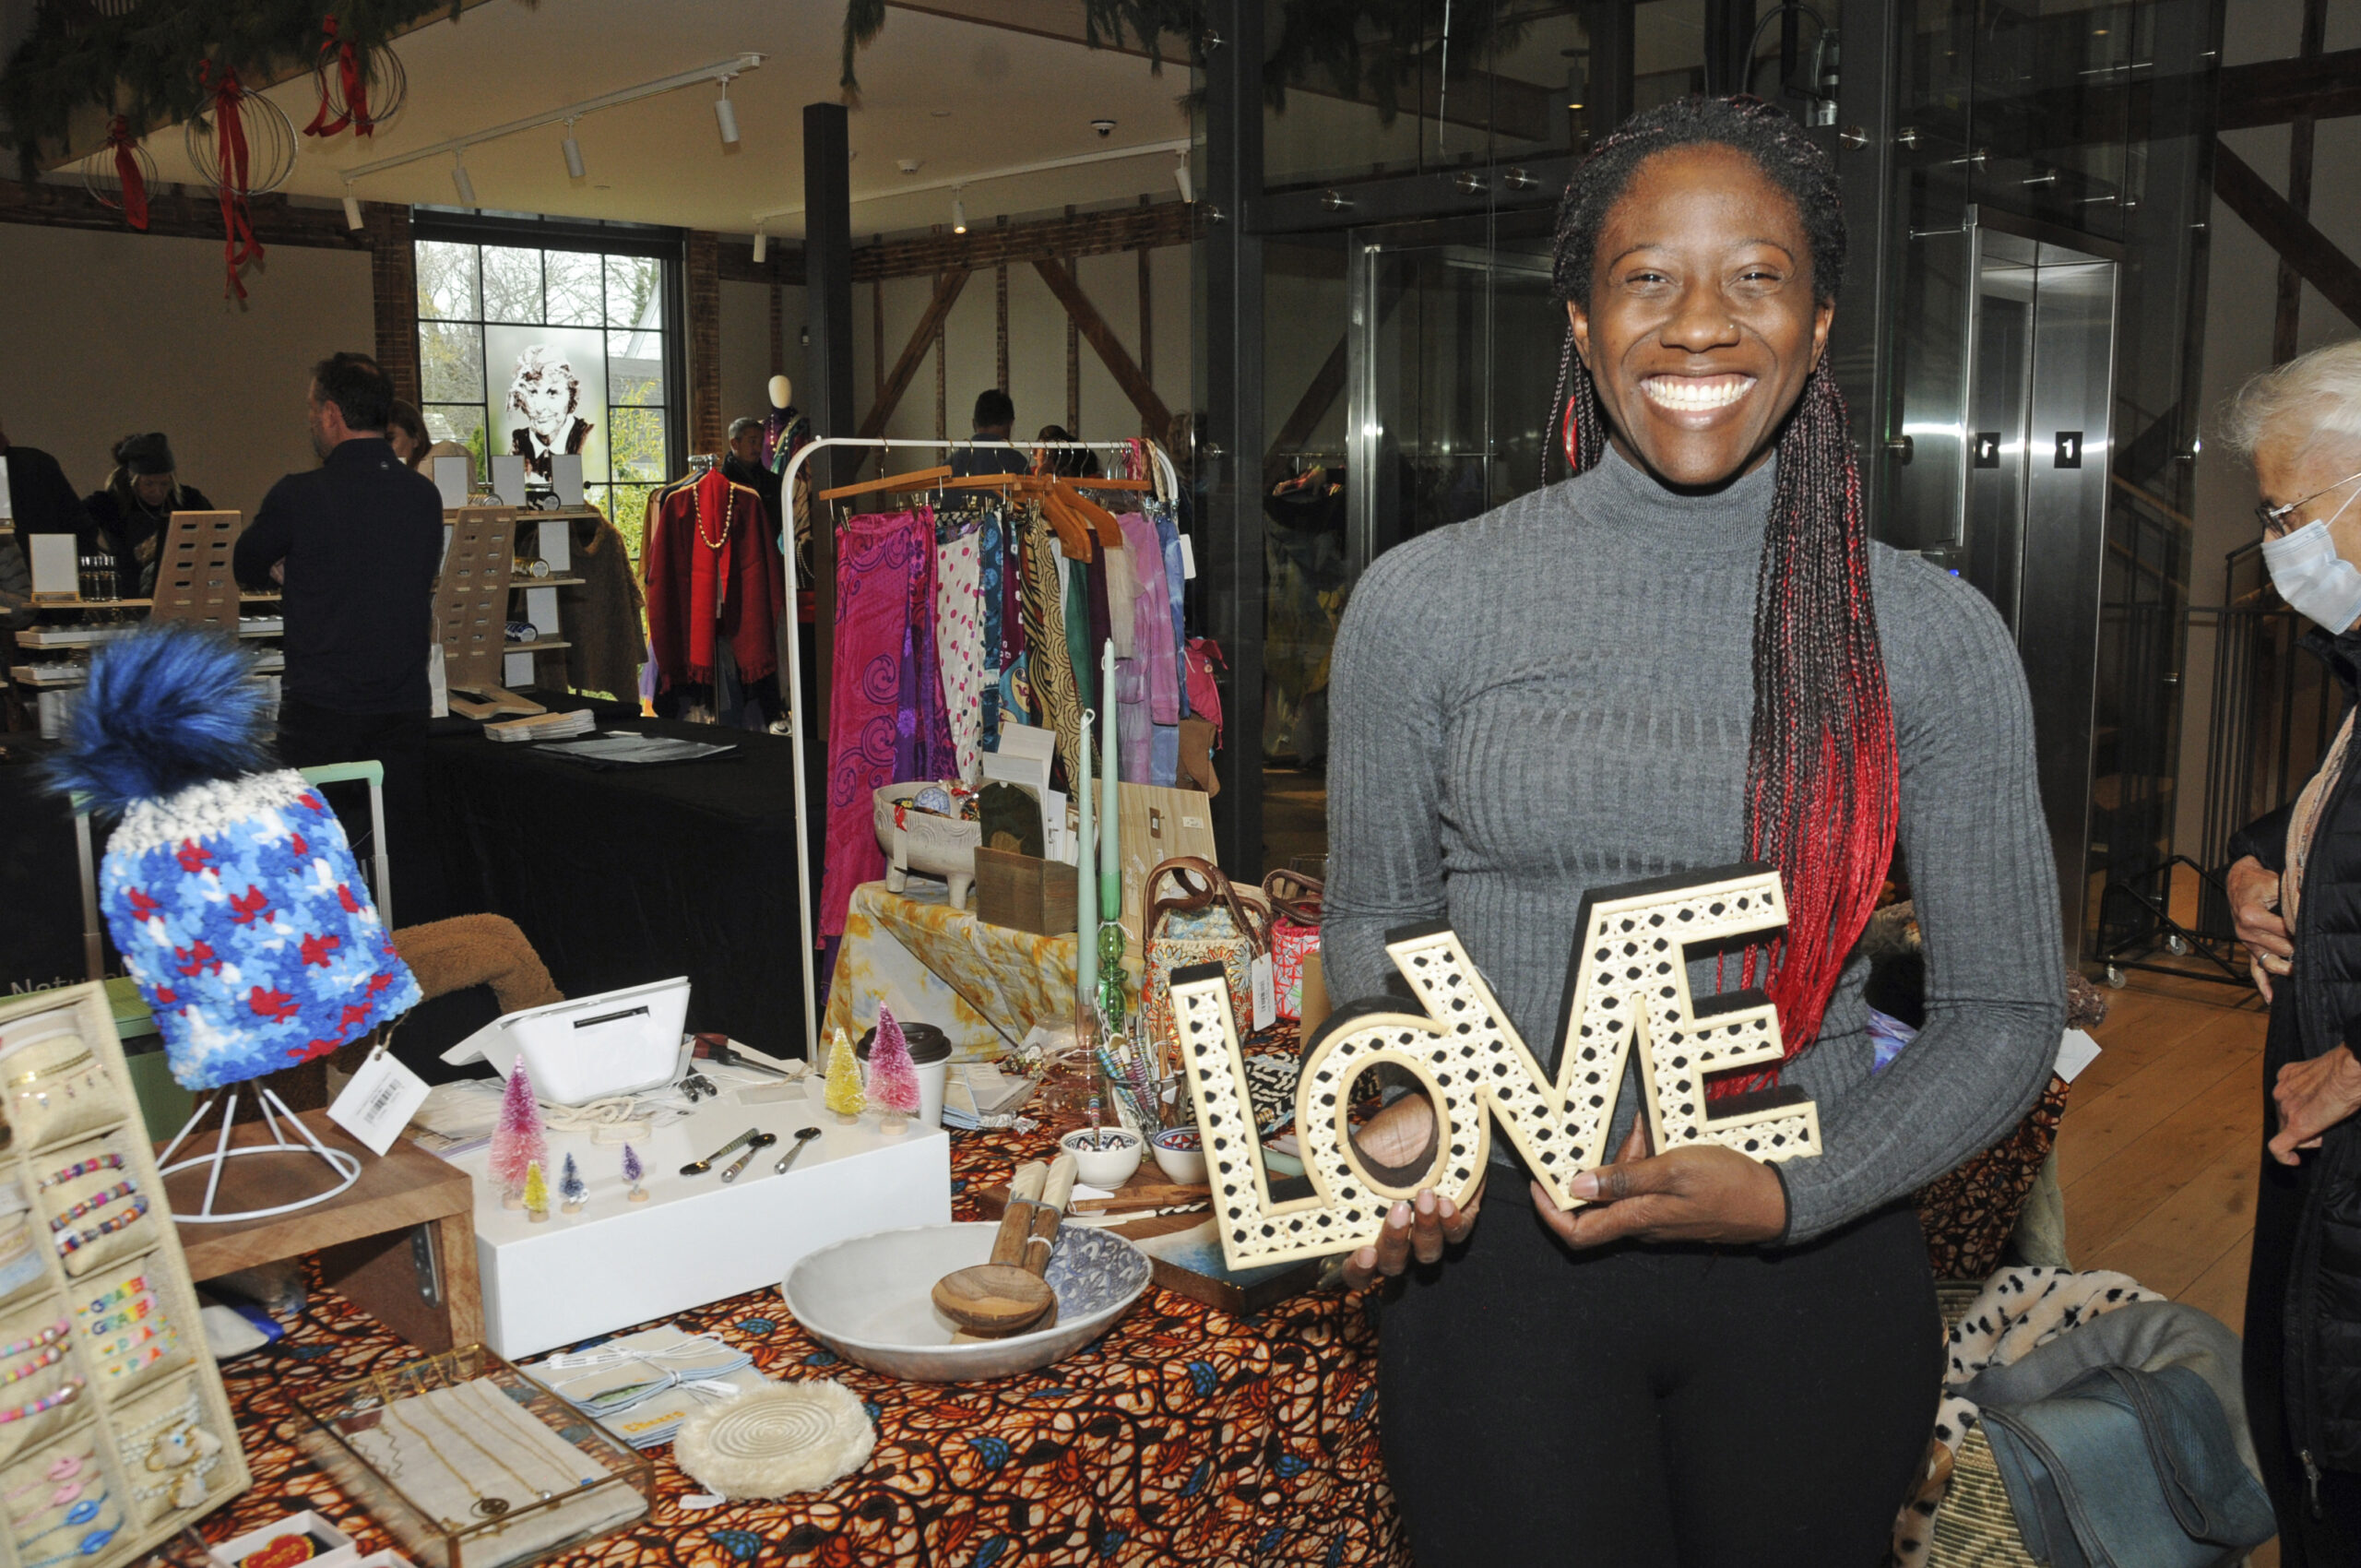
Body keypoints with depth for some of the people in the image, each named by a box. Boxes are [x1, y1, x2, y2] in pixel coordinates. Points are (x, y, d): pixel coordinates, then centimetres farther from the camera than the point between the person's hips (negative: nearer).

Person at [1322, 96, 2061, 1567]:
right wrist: (1410, 1108, -12)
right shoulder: (1426, 602, -5)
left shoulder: (1933, 635, -4)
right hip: (1501, 1256, -1)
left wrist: (1792, 1195, -14)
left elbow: (2008, 1014, 1)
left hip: (1817, 1269, 1)